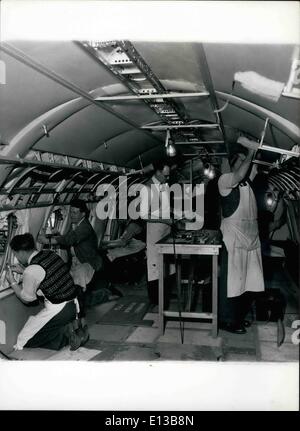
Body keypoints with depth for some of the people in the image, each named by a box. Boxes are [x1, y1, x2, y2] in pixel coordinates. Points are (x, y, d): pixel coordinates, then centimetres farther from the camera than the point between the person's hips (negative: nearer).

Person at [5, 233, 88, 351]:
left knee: (23, 340, 6)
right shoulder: (50, 254, 4)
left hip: (58, 310, -8)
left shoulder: (31, 270, -18)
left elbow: (26, 299, -2)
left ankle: (65, 333, -8)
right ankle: (70, 326, 6)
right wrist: (24, 270, 21)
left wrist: (12, 282, 9)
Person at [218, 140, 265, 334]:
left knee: (249, 282, 13)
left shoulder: (248, 181, 16)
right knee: (231, 281, -1)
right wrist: (250, 151, -18)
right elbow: (239, 175, -22)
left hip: (252, 238, 8)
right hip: (234, 240, -7)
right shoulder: (225, 179, -7)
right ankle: (227, 320, 11)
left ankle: (240, 316, 28)